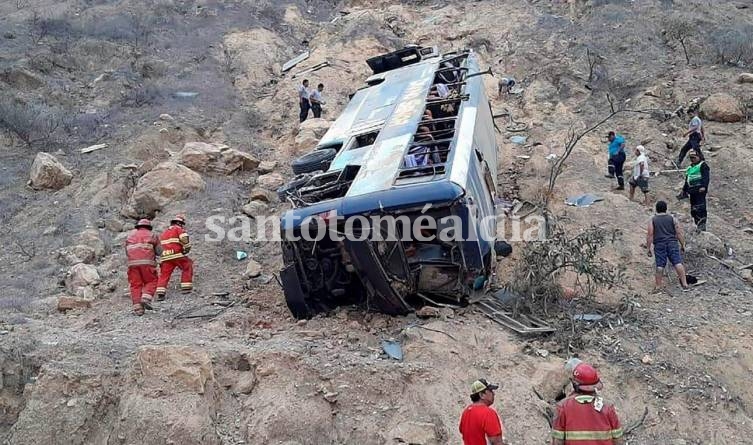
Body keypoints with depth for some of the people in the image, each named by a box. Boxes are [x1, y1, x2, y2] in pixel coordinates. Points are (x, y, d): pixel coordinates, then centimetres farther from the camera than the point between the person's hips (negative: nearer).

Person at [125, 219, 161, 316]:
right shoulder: (152, 235, 13)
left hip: (132, 263, 2)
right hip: (147, 262, -2)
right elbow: (159, 251, 10)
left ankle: (137, 307, -2)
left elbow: (127, 252, 19)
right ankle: (146, 298, -14)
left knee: (135, 285, 5)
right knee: (151, 282, 9)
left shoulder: (130, 235, 22)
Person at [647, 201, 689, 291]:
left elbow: (650, 235, -1)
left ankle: (658, 286, 1)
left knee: (660, 266, -1)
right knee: (678, 263, -3)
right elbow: (679, 233, 4)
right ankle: (684, 283, -8)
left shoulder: (652, 220, 6)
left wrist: (649, 249, 2)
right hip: (672, 243, 1)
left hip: (659, 245, 0)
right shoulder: (672, 219, 9)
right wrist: (682, 245, 11)